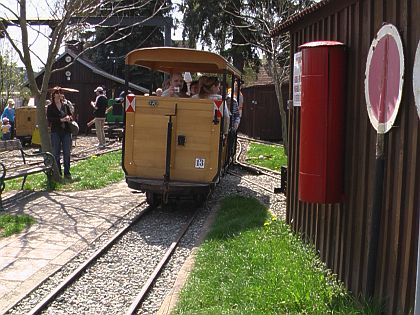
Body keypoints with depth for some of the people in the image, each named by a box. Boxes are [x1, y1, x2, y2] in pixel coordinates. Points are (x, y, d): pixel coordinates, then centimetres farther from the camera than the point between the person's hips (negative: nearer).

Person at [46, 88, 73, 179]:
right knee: (56, 154, 1)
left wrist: (69, 118, -7)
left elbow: (71, 115, 17)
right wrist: (61, 120, -17)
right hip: (55, 132, -3)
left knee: (67, 153, 2)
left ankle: (67, 173, 8)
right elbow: (49, 119, -8)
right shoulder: (50, 107, 2)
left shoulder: (65, 106, 13)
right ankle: (57, 174, 8)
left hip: (66, 131, 3)